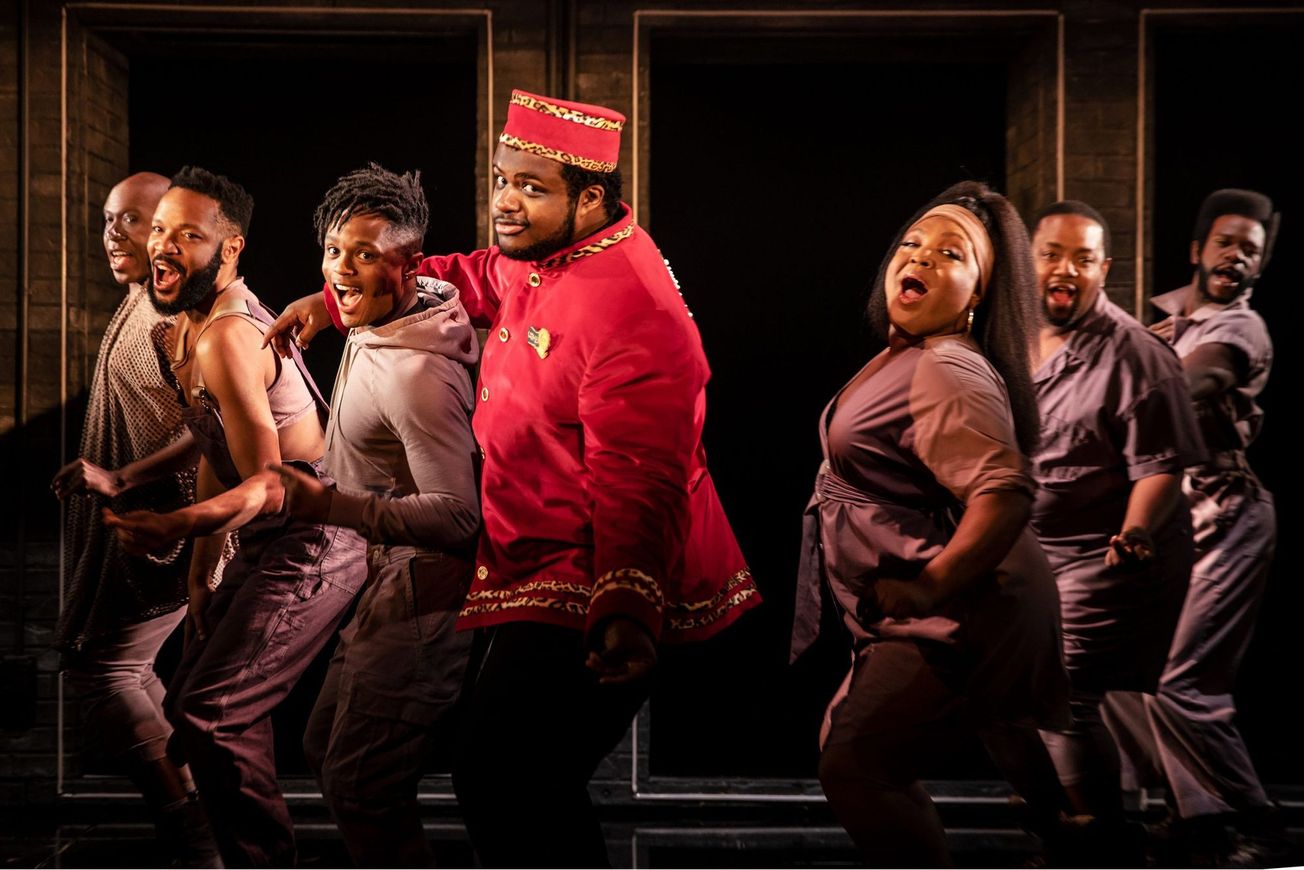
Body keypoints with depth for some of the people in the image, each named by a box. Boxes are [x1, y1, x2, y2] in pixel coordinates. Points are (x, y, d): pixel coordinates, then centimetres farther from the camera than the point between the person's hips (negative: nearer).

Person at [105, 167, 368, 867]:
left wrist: (172, 529, -40)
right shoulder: (197, 322, 10)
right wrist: (200, 572, 13)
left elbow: (268, 486, -25)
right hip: (269, 548, 11)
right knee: (191, 700, 16)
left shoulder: (226, 337, -21)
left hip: (311, 547, -11)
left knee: (211, 713, -14)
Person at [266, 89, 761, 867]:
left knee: (504, 784, -12)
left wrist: (627, 612, -39)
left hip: (597, 606, -10)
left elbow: (639, 481, -29)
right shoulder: (542, 259, 7)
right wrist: (332, 302, 28)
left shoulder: (630, 308, -23)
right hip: (547, 585, 10)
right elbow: (473, 279, 29)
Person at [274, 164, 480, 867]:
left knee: (359, 785, -6)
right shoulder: (373, 332, 5)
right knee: (325, 749, 21)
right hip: (390, 581, 11)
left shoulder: (414, 372, -25)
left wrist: (326, 504, -31)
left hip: (421, 599, -11)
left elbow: (456, 517, -28)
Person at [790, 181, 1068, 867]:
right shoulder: (901, 357, 11)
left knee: (855, 765, -16)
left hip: (959, 618, -11)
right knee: (847, 752, 19)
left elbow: (1005, 493, -34)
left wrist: (929, 589, -27)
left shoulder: (948, 371, -22)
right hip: (915, 619, 11)